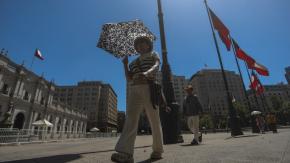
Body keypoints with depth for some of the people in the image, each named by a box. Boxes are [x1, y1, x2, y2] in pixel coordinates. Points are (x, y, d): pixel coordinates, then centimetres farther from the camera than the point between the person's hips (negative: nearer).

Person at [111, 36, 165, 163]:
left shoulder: (154, 55, 17)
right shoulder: (134, 62, 28)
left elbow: (156, 66, -8)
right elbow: (129, 79, 17)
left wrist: (146, 73, -30)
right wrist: (125, 64, 8)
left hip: (149, 90, -3)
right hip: (134, 91, 4)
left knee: (154, 121, 0)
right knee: (131, 119, -15)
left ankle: (157, 150, 14)